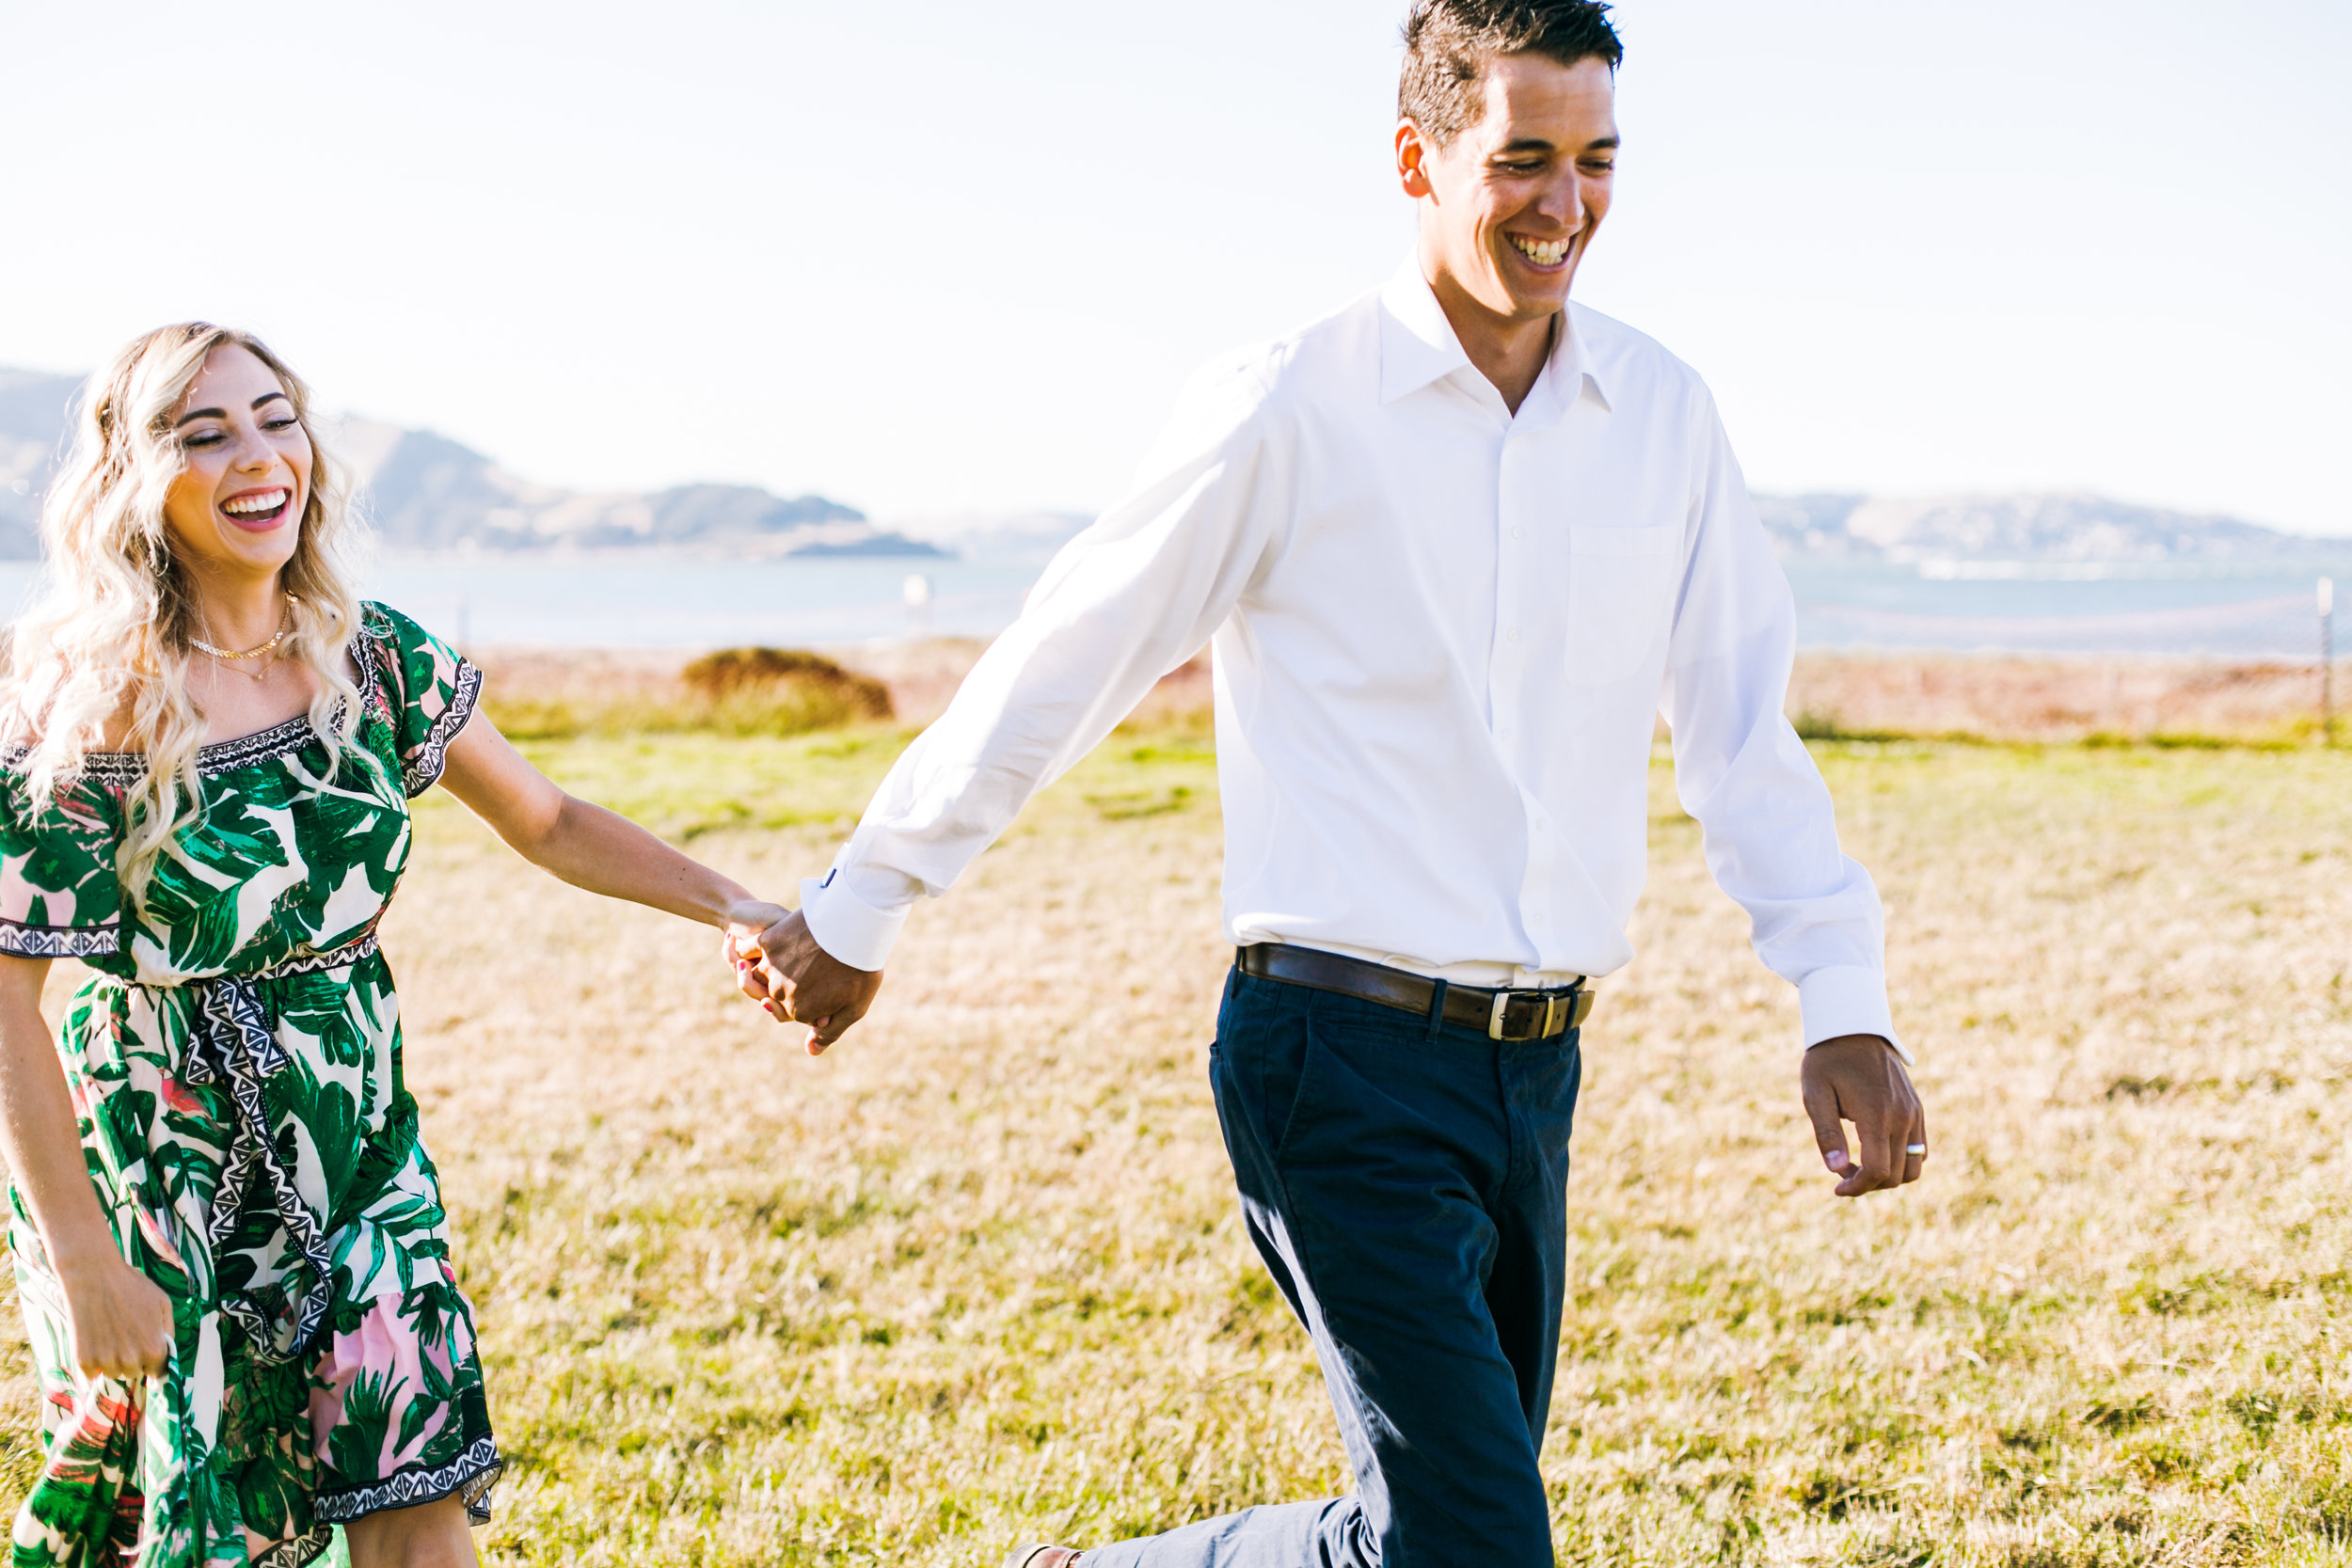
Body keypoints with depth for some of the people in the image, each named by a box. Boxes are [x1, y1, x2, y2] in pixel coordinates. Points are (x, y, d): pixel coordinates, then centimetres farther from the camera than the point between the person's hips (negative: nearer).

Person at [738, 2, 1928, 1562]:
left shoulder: (1662, 412, 7)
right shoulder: (1288, 409, -8)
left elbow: (1742, 730, 10)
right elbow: (1056, 672, 1)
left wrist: (1846, 997, -3)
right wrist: (857, 909, 10)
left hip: (1538, 1066, 6)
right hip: (1344, 1064, -6)